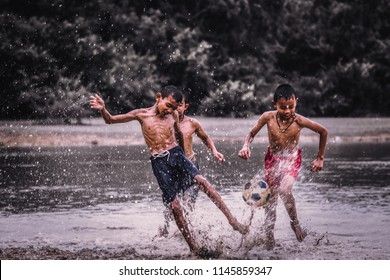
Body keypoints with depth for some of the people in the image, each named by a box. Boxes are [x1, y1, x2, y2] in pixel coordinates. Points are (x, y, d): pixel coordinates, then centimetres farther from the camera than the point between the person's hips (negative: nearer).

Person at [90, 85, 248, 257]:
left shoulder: (173, 115, 11)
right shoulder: (142, 115, 3)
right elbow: (110, 120, 6)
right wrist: (103, 109, -14)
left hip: (176, 154, 2)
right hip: (159, 162, -2)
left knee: (201, 181, -23)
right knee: (174, 205, -9)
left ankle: (232, 220, -24)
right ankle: (193, 246, -1)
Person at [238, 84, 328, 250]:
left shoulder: (299, 121, -21)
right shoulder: (268, 117, -17)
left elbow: (323, 132, -6)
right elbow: (252, 133, 1)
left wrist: (320, 158, -1)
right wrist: (246, 147, -19)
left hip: (292, 159, -2)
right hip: (273, 159, 3)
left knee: (284, 190, -26)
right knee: (271, 197, 6)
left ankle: (295, 223, -2)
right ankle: (269, 234, 18)